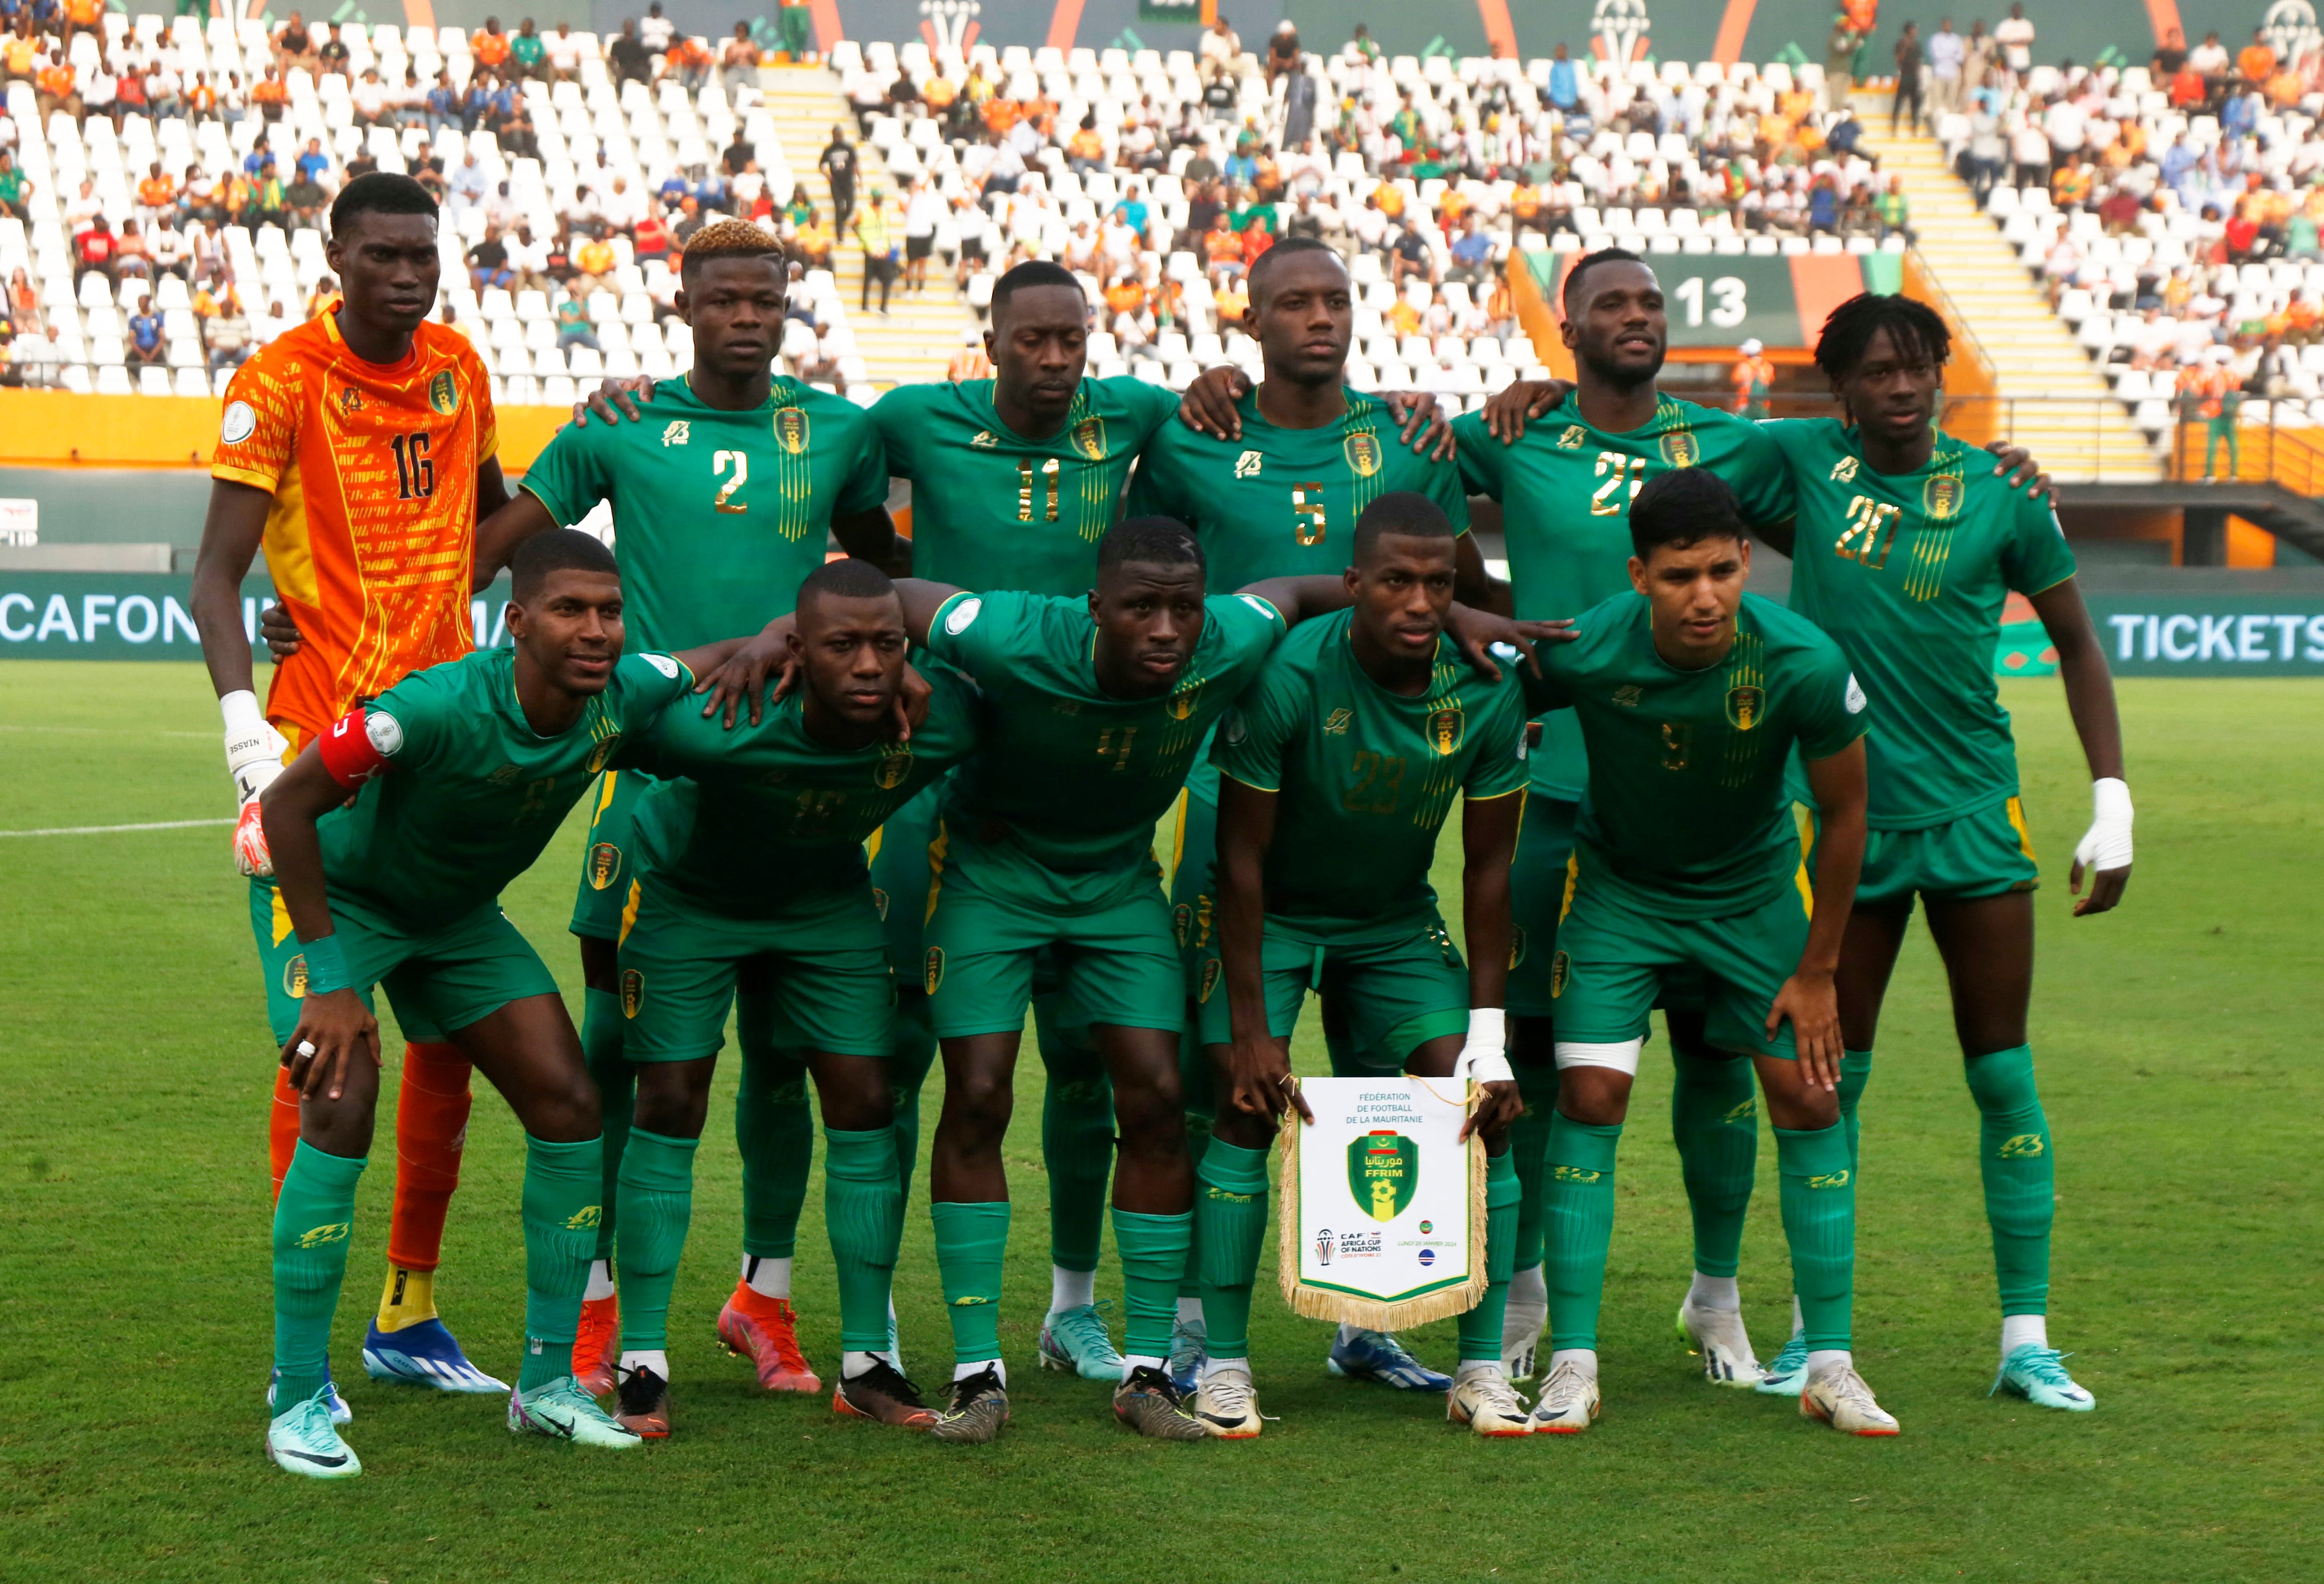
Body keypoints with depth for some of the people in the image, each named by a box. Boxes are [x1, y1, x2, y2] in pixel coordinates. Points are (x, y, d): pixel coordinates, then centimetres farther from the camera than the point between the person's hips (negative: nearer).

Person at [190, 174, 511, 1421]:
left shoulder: (459, 370, 10)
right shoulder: (280, 383, -7)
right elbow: (216, 576, -10)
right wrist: (246, 727, -22)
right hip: (323, 755, -6)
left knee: (451, 1036, 8)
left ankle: (407, 1317, 20)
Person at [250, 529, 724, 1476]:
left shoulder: (625, 696, -21)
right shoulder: (439, 707, -38)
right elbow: (287, 805, -30)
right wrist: (330, 980, -28)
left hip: (461, 917, 6)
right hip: (344, 895, -6)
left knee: (568, 1104, -3)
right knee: (342, 1105, -23)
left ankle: (547, 1382, 8)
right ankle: (299, 1402, -13)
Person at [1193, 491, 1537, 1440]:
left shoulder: (1486, 692, -18)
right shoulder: (1289, 677, -28)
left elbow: (1488, 870, -8)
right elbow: (1242, 857, -20)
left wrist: (1488, 1035, -12)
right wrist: (1250, 1028, -22)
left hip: (1398, 920, 3)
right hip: (1273, 913, -3)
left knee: (1483, 1109, -10)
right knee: (1247, 1106, -18)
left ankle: (1484, 1370, -2)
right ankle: (1223, 1366, -8)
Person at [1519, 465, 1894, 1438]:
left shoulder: (1805, 665, -27)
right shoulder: (1583, 655, -29)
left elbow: (1843, 814, -11)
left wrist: (1817, 972, -6)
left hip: (1758, 889, 1)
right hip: (1619, 886, -1)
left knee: (1809, 1097, -5)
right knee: (1589, 1094, -13)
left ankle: (1828, 1363, 5)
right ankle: (1572, 1364, -5)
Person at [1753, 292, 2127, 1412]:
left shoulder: (1999, 494, -1)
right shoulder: (1805, 461, 0)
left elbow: (2076, 645, 8)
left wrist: (2112, 805, 3)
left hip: (1974, 808, 0)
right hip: (1845, 815, 0)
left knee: (2003, 1073, 1)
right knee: (1830, 1076, 3)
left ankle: (2026, 1339, 7)